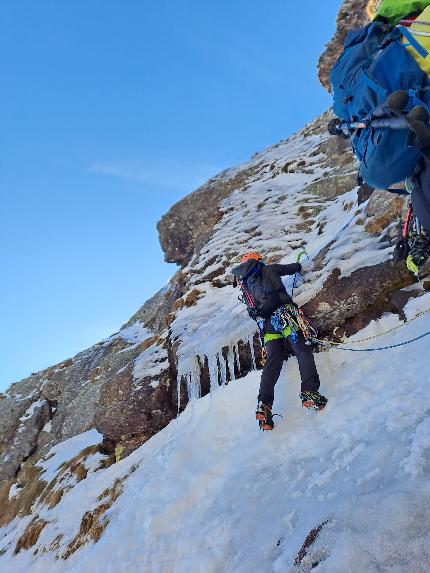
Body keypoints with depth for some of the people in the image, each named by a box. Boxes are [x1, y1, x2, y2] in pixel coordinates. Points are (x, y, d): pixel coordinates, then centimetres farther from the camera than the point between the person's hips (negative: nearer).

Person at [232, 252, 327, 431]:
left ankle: (264, 404, -12)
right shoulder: (269, 269, 16)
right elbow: (296, 267, 25)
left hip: (266, 324, 4)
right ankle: (309, 392, -22)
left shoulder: (244, 284, 25)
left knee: (273, 362, 0)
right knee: (302, 350, -5)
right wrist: (298, 265, 48)